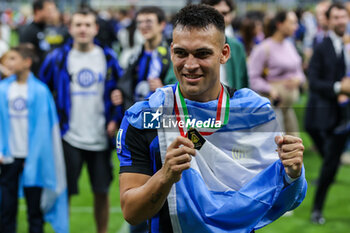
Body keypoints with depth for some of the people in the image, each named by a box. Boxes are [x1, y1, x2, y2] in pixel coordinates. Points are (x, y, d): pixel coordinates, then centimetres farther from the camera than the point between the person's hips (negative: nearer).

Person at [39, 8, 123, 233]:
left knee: (102, 191, 8)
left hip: (100, 137, 1)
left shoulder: (108, 57, 4)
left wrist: (116, 119, 1)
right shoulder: (57, 58, 0)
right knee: (64, 192, 0)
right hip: (69, 137, -1)